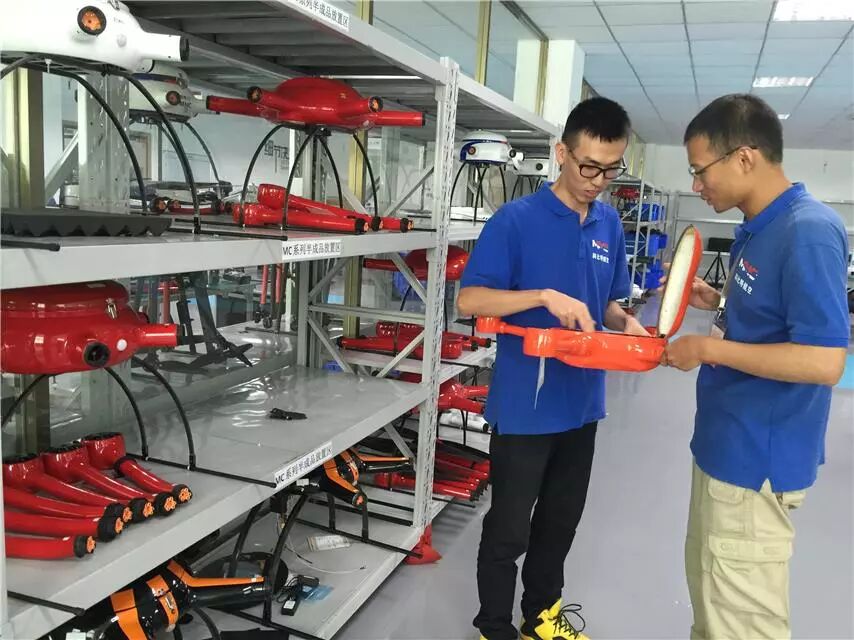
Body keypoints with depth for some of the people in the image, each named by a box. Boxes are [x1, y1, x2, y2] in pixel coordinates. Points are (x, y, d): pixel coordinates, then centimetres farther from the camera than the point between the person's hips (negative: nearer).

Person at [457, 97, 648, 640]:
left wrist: (628, 325, -7)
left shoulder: (610, 225, 5)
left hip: (582, 402, 6)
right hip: (525, 405, -6)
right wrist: (545, 296, -29)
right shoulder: (517, 219, -13)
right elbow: (470, 300, -17)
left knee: (562, 519, 21)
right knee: (509, 528, 7)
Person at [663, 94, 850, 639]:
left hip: (756, 459, -10)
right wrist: (717, 302, 5)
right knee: (711, 592, 26)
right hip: (727, 447, 10)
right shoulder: (759, 227, 8)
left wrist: (709, 349, -21)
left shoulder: (809, 231, -22)